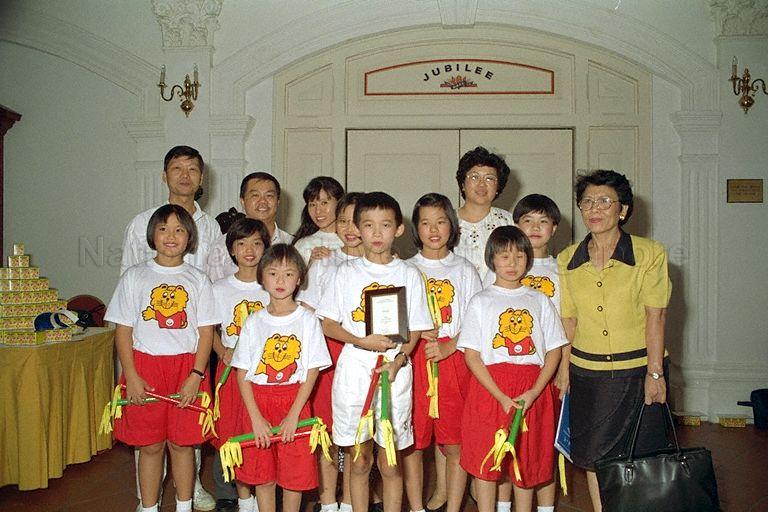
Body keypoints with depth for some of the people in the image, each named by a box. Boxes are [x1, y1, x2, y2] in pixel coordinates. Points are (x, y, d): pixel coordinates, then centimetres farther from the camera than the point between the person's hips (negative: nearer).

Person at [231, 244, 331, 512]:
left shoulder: (307, 319, -3)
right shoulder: (254, 322, 2)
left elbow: (312, 371, -5)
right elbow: (242, 373, 1)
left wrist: (293, 414, -12)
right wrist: (256, 417, -8)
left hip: (295, 401, -1)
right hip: (258, 401, 2)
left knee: (295, 474, 5)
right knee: (262, 474, 9)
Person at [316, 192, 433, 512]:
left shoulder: (408, 274, 4)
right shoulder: (347, 273, 4)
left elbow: (415, 330, 5)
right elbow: (328, 325, 3)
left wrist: (398, 360, -13)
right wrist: (362, 341, -13)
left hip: (395, 372, 0)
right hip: (353, 372, 1)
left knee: (390, 463, 6)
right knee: (358, 460, 9)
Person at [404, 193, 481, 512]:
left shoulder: (464, 270, 8)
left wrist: (448, 346, -13)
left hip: (454, 359, 0)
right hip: (412, 360, 0)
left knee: (455, 444, 1)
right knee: (412, 442, 3)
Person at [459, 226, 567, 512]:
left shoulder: (540, 301, 8)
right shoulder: (481, 302, 2)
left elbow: (554, 350, 5)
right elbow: (471, 355, -4)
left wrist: (534, 392, -10)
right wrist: (502, 397, -13)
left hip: (533, 392, 2)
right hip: (490, 387, -1)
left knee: (528, 462, 8)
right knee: (485, 463, 4)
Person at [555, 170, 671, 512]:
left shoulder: (650, 254, -7)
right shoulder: (567, 260, 2)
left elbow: (655, 317, -9)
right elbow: (568, 320, 5)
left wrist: (654, 372, -11)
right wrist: (563, 369, 2)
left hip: (638, 369, -2)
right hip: (587, 372, 3)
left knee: (640, 458, 4)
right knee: (594, 456, 9)